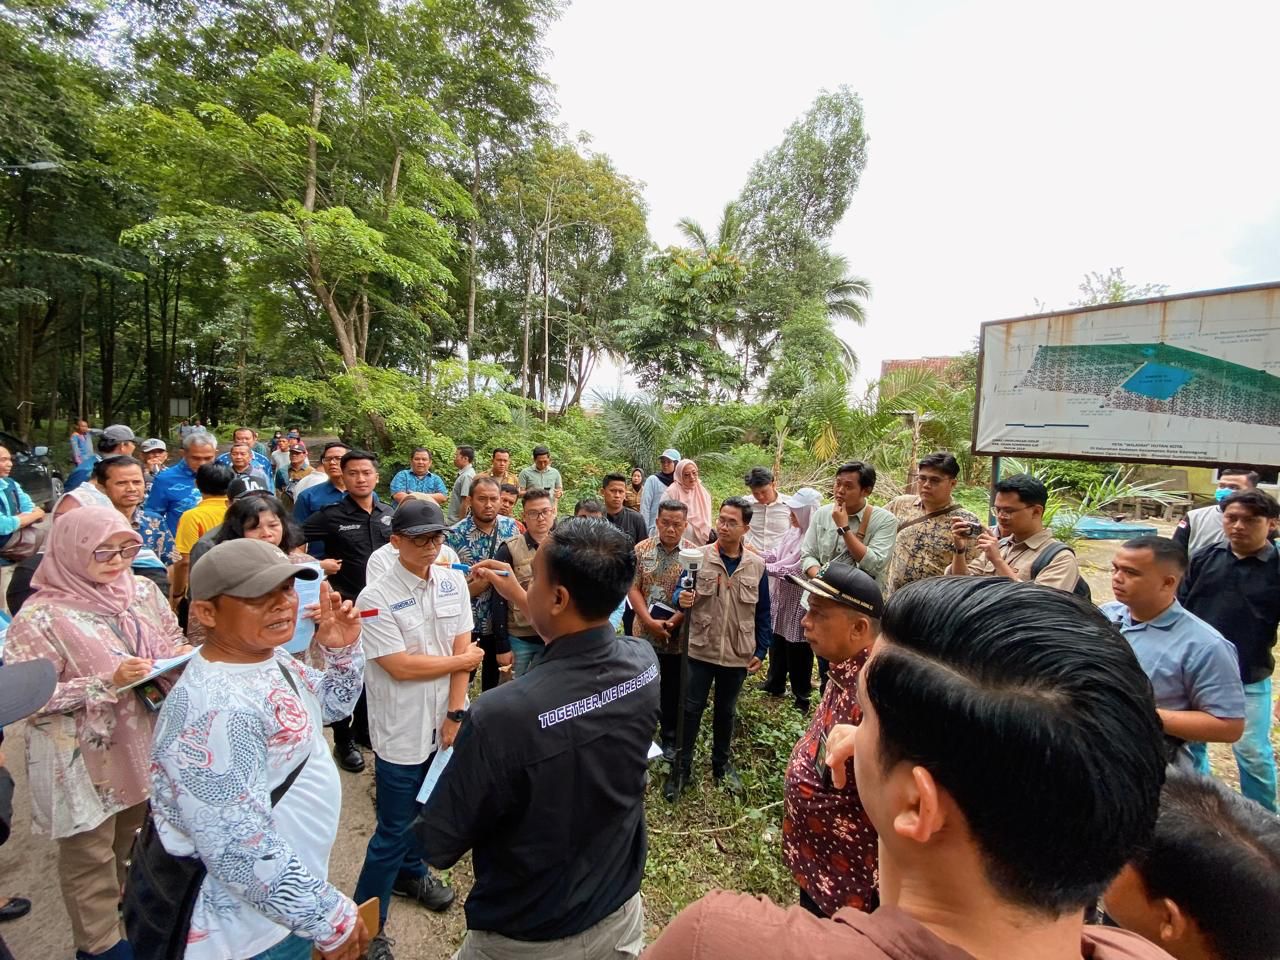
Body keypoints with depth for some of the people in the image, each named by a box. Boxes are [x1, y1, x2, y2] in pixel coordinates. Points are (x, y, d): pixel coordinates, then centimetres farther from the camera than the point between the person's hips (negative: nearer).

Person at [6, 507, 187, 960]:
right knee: (89, 854, 15)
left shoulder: (142, 591, -5)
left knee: (133, 837, 24)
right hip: (83, 758, -5)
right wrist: (107, 682, -28)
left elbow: (172, 639, 8)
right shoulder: (41, 617, -19)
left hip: (142, 743, 5)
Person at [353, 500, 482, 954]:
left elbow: (463, 647, -4)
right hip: (402, 730, -5)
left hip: (443, 721, 5)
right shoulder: (375, 598, -18)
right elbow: (400, 666, -20)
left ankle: (411, 872, 51)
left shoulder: (453, 582, -4)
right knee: (394, 829, 8)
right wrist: (463, 660, -10)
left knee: (427, 808, 24)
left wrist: (455, 714, -8)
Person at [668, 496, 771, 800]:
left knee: (726, 711, 18)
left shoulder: (756, 565, -2)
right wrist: (681, 600, -26)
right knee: (692, 709, 8)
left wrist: (761, 650, 5)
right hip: (701, 650, -1)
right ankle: (682, 767, 23)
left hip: (738, 654, 2)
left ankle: (721, 763, 37)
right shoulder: (698, 556, -8)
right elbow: (681, 593, -3)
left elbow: (762, 612, 5)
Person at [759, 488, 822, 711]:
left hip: (799, 605, -8)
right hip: (782, 600, 8)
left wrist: (763, 566, -22)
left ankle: (802, 698, 26)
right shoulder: (794, 532, 2)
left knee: (798, 652, 7)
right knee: (777, 644, 23)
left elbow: (796, 571, -27)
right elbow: (777, 554, 7)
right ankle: (775, 684, 43)